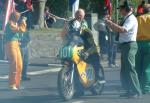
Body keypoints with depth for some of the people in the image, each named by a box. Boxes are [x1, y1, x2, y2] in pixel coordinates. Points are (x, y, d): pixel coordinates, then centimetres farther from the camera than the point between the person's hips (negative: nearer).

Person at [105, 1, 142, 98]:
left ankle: (137, 92, -9)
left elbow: (122, 29, -26)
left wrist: (110, 23, -20)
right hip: (125, 45, 10)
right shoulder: (126, 19, 16)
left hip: (129, 45, -10)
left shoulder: (131, 19, -14)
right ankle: (129, 90, 20)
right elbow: (118, 30, 18)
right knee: (124, 70, 13)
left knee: (130, 68, -11)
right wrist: (110, 24, 6)